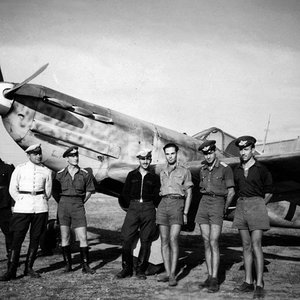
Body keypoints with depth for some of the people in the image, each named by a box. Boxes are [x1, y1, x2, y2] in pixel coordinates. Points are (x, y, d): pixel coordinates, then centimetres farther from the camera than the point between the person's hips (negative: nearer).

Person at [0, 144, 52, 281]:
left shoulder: (47, 171, 9)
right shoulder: (20, 169, 4)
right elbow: (13, 189, 6)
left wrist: (42, 202, 10)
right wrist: (20, 201, 2)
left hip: (40, 208, 2)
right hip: (23, 207, -2)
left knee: (35, 238, 5)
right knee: (17, 238, -5)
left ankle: (29, 268, 17)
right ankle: (11, 271, -1)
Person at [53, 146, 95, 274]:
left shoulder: (85, 174, 1)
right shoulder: (60, 174, 1)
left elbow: (89, 191, 13)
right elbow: (55, 192, 11)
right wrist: (63, 204, 9)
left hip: (78, 207, 0)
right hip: (63, 206, 0)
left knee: (83, 238, -3)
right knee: (65, 238, 4)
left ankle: (85, 265, 5)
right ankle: (67, 264, 15)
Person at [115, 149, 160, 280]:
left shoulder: (154, 177, 8)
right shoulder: (132, 175, 11)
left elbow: (156, 196, 10)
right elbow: (125, 193, 12)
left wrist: (146, 203, 5)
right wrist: (134, 203, 7)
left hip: (148, 209, 0)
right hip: (133, 208, 1)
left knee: (146, 241, 0)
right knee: (126, 239, -6)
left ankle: (140, 270, 10)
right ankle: (127, 268, 7)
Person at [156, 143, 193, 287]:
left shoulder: (184, 171, 7)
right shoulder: (162, 172, 18)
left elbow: (188, 194, 5)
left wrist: (185, 213, -3)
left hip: (177, 204, -4)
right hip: (163, 204, 4)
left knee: (173, 239, -14)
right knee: (164, 240, 1)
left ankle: (172, 274, -10)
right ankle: (167, 273, 5)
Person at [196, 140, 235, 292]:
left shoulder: (225, 168, -5)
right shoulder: (203, 169, 11)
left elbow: (231, 192, -2)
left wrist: (223, 209, 4)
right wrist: (206, 203, 15)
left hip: (218, 204, -5)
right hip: (204, 203, 5)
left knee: (213, 242, -12)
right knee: (206, 242, 3)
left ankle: (214, 280, -8)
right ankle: (209, 277, 8)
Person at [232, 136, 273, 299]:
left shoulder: (261, 169, -2)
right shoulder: (237, 171, 10)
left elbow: (268, 192, 9)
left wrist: (258, 205, 6)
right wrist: (243, 204, 14)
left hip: (256, 205, -5)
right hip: (241, 206, 5)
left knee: (256, 245, -10)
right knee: (246, 246, 6)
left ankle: (259, 285, -8)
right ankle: (248, 282, 10)